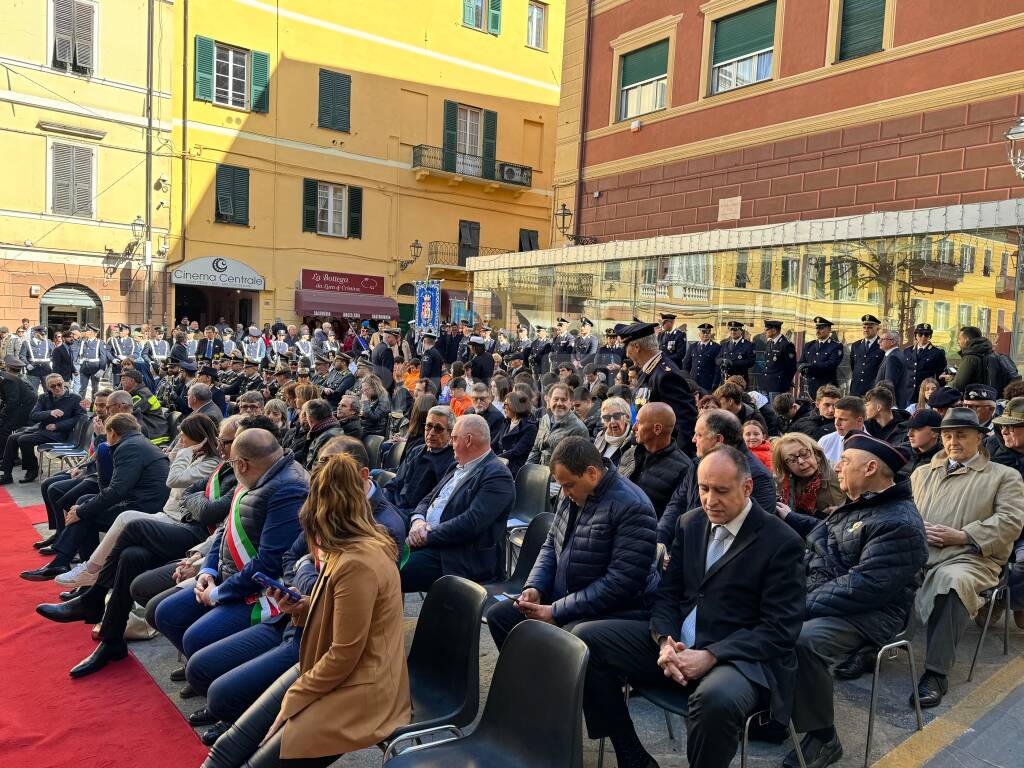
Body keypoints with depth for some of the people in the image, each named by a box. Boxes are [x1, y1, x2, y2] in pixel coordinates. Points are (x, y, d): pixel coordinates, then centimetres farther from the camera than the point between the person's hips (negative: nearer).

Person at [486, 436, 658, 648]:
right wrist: (534, 587, -2)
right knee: (498, 614, 0)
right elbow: (551, 545, 17)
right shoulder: (572, 495, 6)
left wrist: (556, 612, -21)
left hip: (614, 611, -8)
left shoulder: (631, 507, -20)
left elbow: (622, 582, -24)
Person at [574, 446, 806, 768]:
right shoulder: (690, 523, 8)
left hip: (739, 655, -6)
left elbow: (779, 629, -12)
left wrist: (711, 656, -22)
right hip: (677, 643, 6)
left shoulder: (782, 542, -9)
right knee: (585, 638, -10)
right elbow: (667, 593, 11)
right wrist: (664, 641, -10)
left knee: (717, 699, -40)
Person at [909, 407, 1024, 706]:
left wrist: (962, 536, -10)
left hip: (968, 558, -4)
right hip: (917, 553, 4)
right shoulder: (922, 473, 27)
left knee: (953, 581, -39)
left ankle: (936, 673, -34)